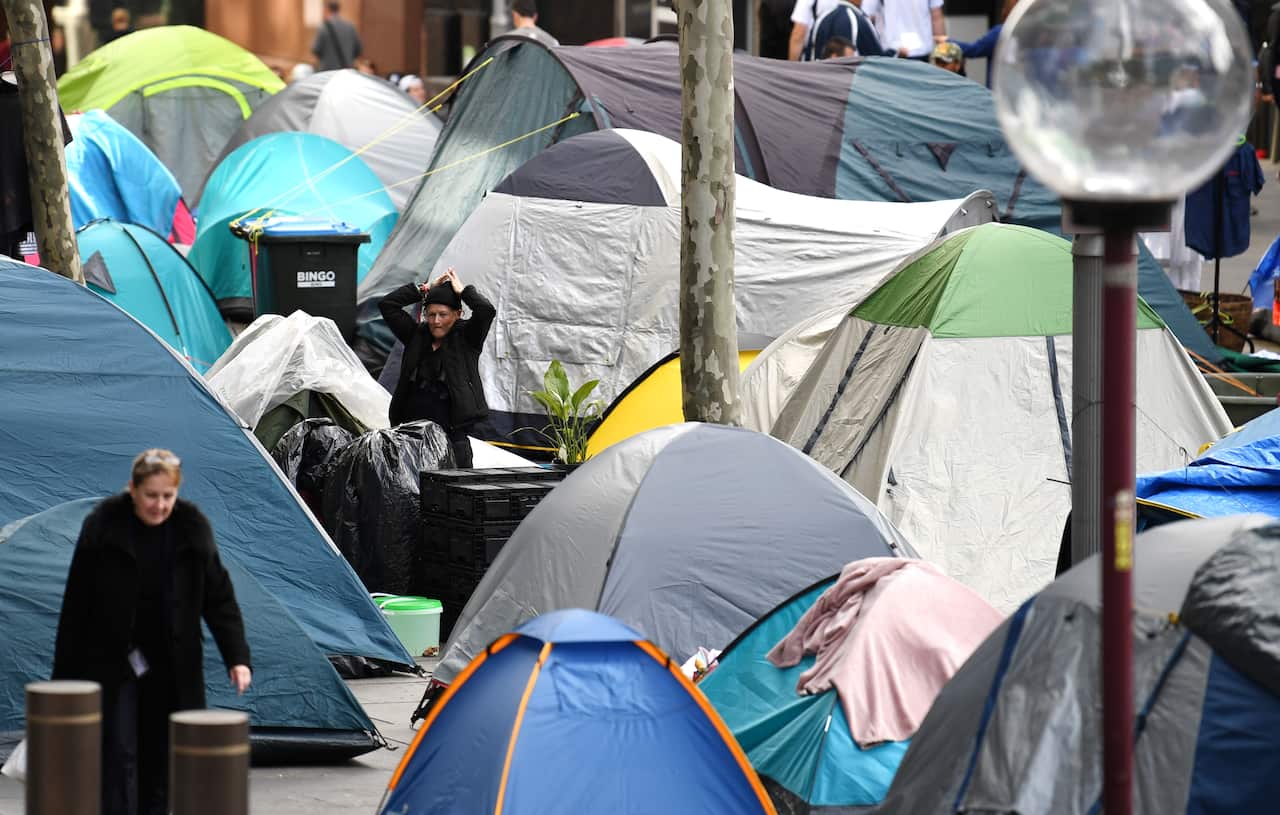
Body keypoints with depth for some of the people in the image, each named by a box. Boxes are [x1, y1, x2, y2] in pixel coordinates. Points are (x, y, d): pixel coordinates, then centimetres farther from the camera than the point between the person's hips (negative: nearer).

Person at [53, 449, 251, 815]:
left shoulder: (192, 529, -3)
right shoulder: (103, 527, -11)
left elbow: (219, 596, 1)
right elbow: (76, 604, -6)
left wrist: (237, 657, -10)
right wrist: (65, 676, -6)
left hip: (171, 666, 3)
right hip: (113, 663, -3)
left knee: (161, 757, 7)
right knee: (119, 756, -10)